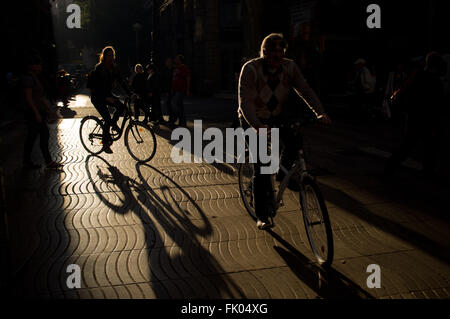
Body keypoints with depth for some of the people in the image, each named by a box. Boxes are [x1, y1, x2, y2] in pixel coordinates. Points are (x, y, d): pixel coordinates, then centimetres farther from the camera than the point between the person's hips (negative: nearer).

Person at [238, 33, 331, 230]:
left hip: (276, 117, 4)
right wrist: (258, 126, -46)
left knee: (295, 141, -22)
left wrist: (320, 113, -30)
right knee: (261, 168, -11)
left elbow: (305, 90, -14)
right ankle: (261, 216, 0)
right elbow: (245, 102, -30)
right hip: (253, 120, -4)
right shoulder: (250, 69, -23)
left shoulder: (289, 67, -10)